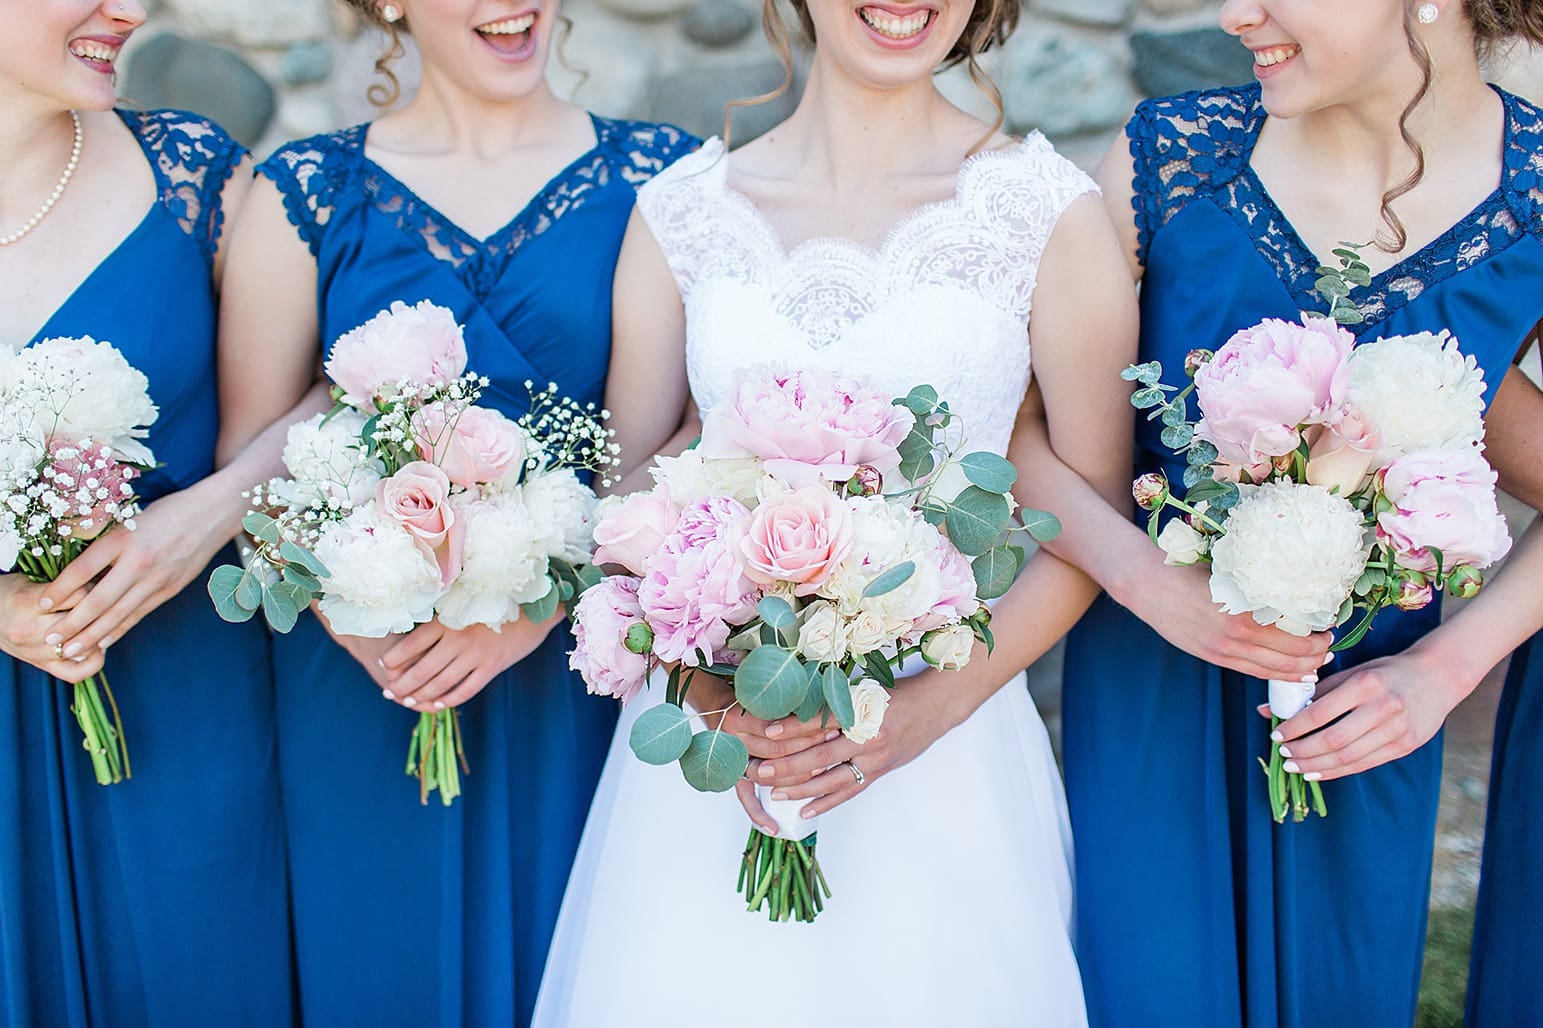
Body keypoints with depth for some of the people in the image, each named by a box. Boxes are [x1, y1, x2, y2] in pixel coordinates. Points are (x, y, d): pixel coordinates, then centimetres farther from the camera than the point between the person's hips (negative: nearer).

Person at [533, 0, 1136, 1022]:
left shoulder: (1050, 211, -5)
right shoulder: (681, 210, 2)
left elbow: (1093, 524, -3)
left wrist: (937, 703, -14)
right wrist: (699, 684, -10)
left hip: (937, 759, -2)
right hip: (706, 744, 2)